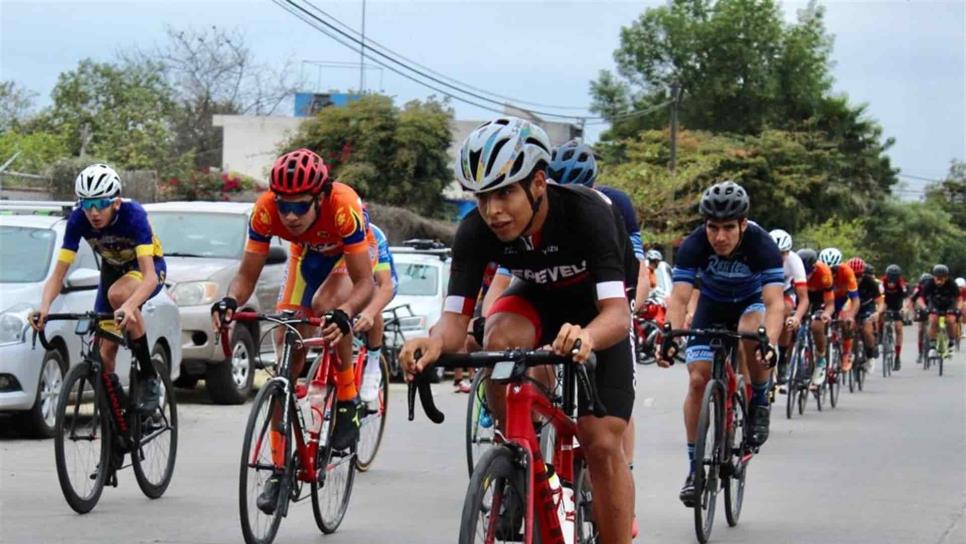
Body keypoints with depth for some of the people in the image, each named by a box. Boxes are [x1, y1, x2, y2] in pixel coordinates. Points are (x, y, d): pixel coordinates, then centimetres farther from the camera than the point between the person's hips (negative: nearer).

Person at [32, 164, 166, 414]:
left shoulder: (133, 215, -34)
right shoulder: (78, 220, -24)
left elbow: (149, 276, -43)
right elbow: (58, 274, -23)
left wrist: (129, 306, -62)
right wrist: (44, 307, -44)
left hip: (149, 265, -5)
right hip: (113, 269, 5)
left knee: (117, 294, -37)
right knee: (104, 353, -7)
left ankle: (149, 377, -24)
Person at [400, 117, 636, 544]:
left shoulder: (587, 214, -36)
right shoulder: (475, 231, -26)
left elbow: (617, 313, -44)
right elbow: (455, 318, -28)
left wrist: (586, 336, -68)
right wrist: (435, 342, -53)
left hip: (596, 310, -2)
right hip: (537, 299, 2)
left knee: (601, 442, -15)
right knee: (499, 341, -32)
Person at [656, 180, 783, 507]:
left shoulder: (762, 245, -33)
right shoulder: (694, 245, -28)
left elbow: (774, 302, -42)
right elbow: (679, 298, -34)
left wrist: (770, 344, -59)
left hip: (751, 303, -2)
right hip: (712, 306, 2)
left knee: (752, 334, -36)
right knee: (698, 380, -11)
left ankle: (759, 404, -9)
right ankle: (695, 468, 1)